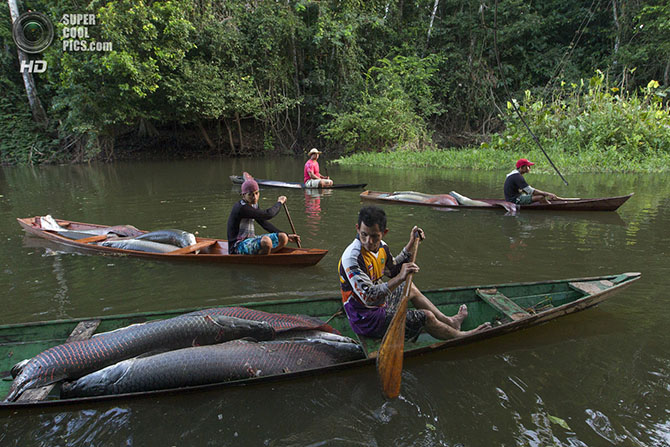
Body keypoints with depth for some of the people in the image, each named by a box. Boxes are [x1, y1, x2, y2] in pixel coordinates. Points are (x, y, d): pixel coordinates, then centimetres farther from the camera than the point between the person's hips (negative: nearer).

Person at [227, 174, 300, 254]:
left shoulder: (253, 204, 9)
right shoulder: (241, 208, -21)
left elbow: (265, 223, 15)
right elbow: (268, 215, -27)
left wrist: (287, 236, 10)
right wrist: (279, 202, -7)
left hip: (250, 240, 9)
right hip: (238, 247, -9)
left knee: (283, 238, -3)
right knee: (266, 241, -37)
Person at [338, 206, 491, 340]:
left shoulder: (380, 246, -3)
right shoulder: (352, 258, -30)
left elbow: (393, 271, 15)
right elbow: (368, 298, -35)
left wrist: (411, 244, 8)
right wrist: (400, 278, -42)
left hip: (379, 304, 9)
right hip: (367, 320, -9)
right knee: (426, 317, -7)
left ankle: (449, 321, 45)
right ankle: (459, 336, 23)